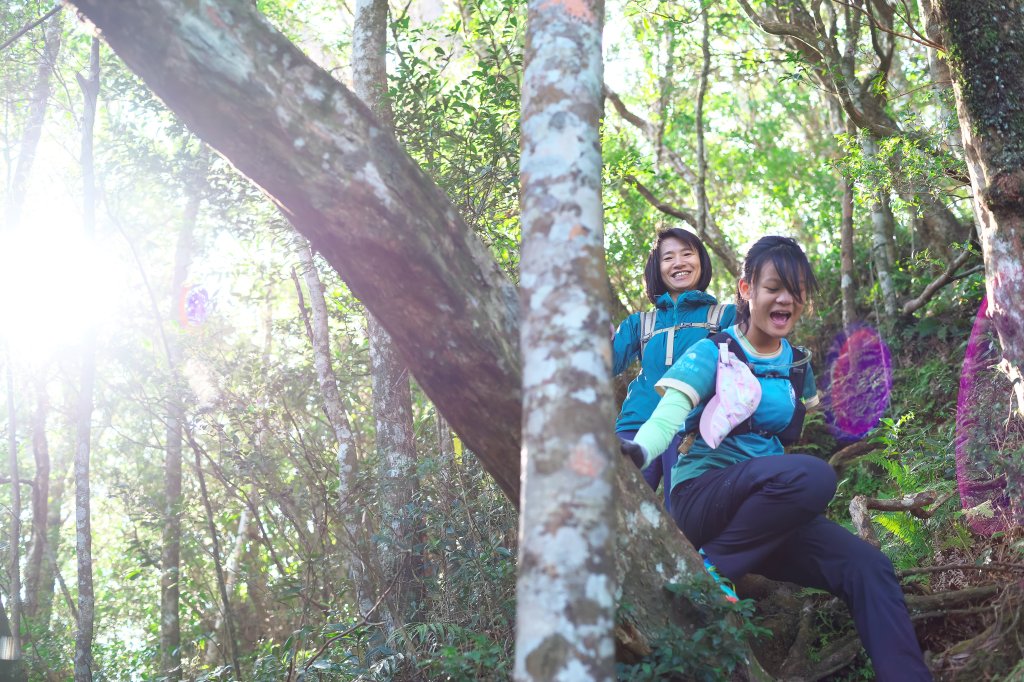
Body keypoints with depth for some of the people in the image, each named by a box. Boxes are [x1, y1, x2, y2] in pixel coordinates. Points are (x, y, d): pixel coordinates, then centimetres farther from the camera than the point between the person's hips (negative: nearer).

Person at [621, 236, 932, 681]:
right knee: (811, 475, -34)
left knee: (868, 567, -16)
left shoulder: (796, 364, 12)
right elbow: (669, 413, -21)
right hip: (702, 498, -5)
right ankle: (711, 567, -18)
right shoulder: (712, 353, -6)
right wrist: (636, 452, -42)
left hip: (764, 515, 6)